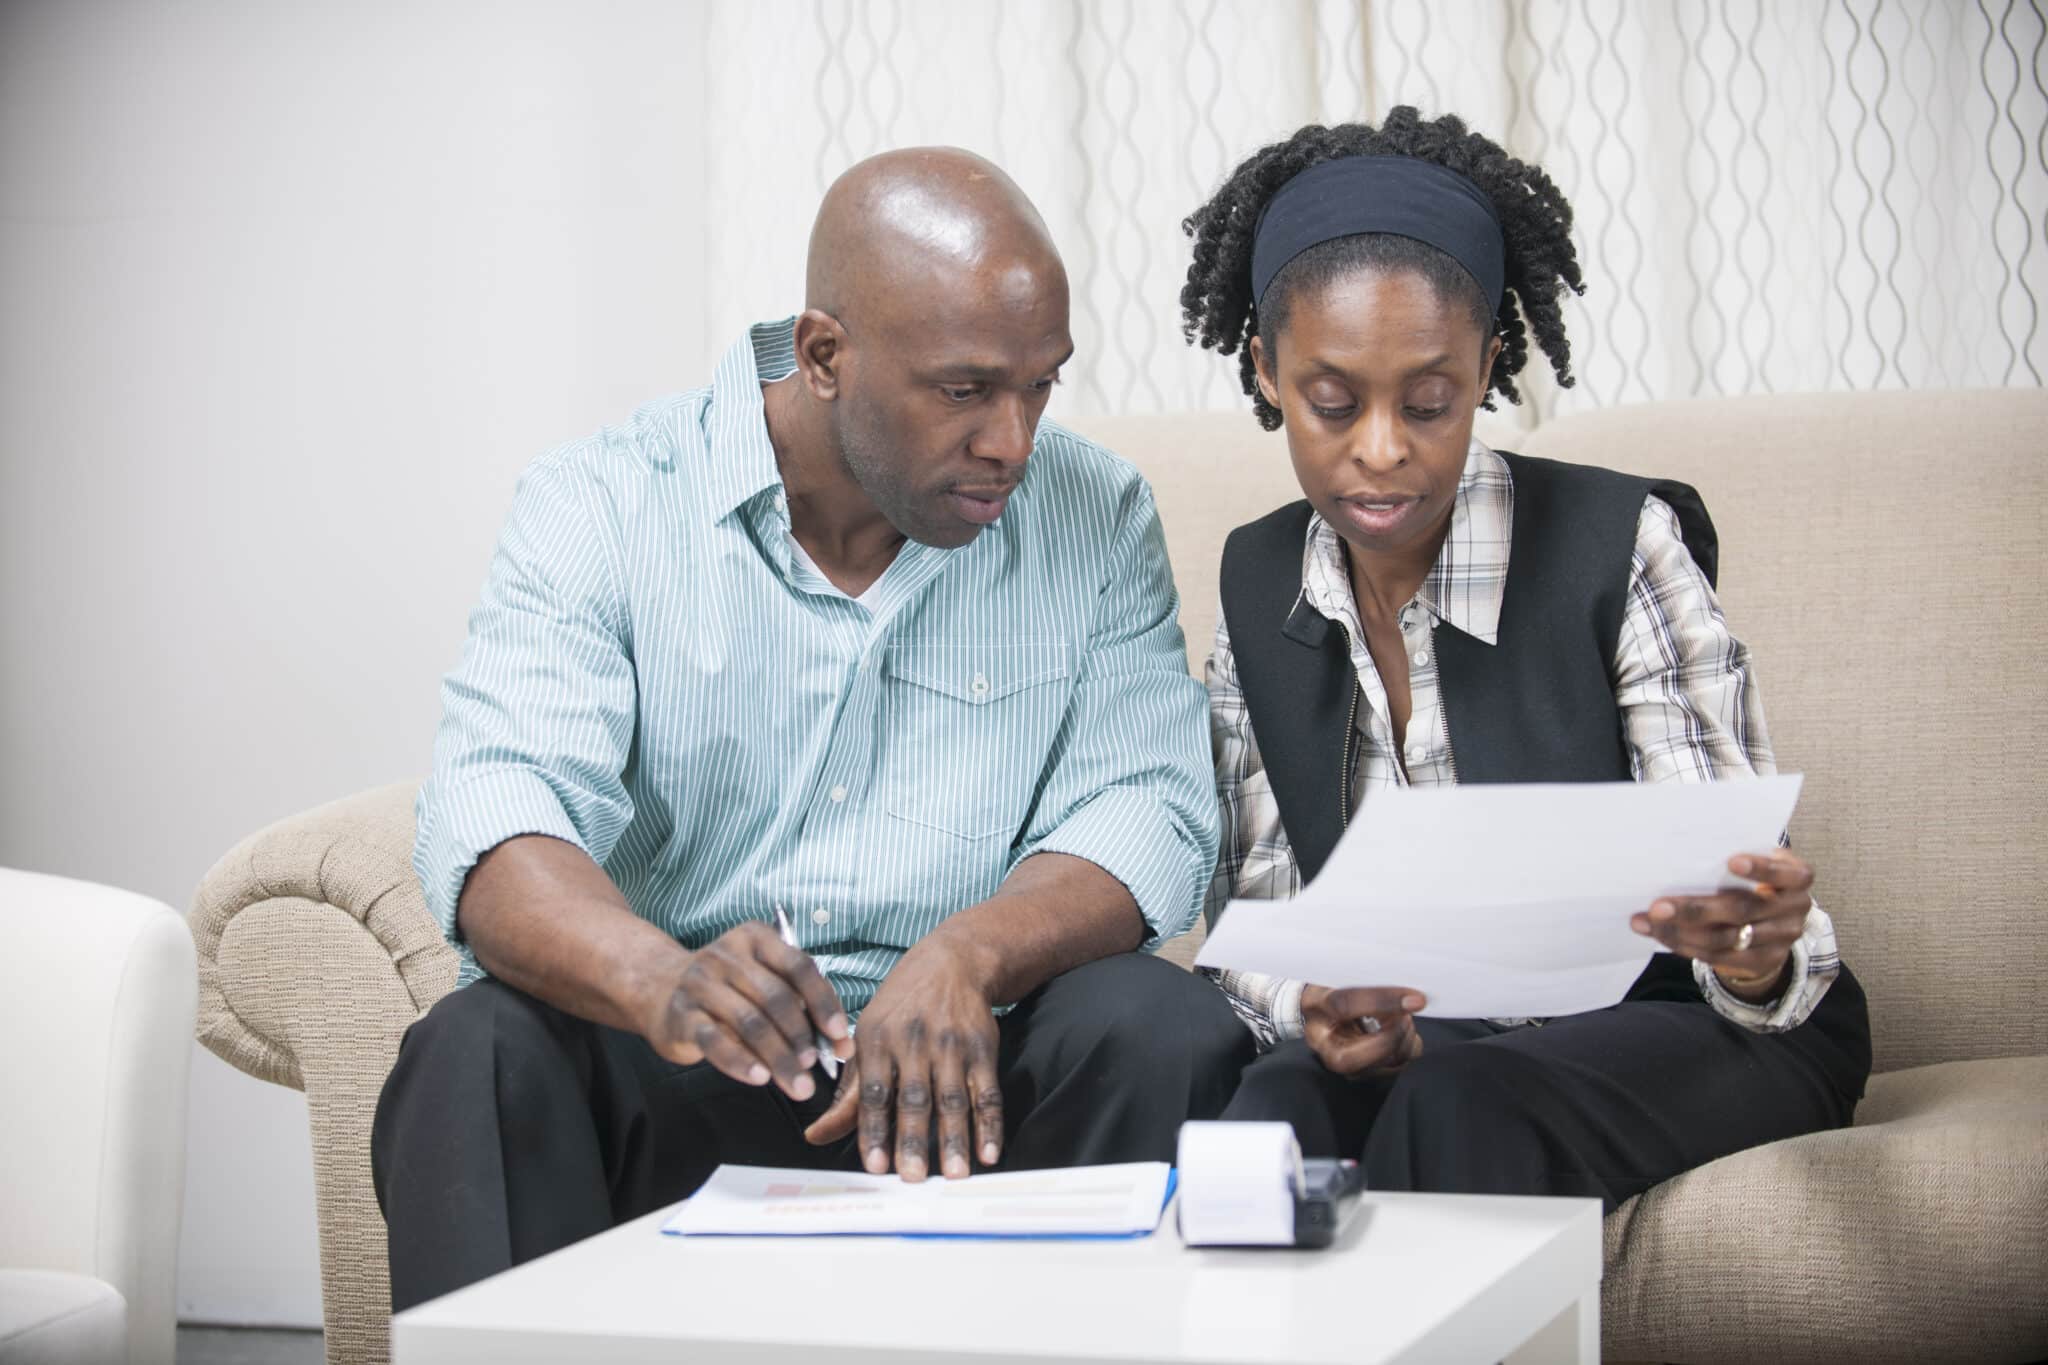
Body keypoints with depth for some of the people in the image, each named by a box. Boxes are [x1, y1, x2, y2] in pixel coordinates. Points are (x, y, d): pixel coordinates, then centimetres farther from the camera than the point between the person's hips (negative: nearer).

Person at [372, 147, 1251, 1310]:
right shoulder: (605, 507, -2)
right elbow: (496, 814, -16)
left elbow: (1149, 807, -4)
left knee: (1166, 1032, -25)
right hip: (660, 1082, -2)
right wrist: (663, 983, -39)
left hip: (958, 1080, 2)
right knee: (481, 1055, -30)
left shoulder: (1096, 519, 5)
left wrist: (970, 956, -27)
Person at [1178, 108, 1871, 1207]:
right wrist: (1318, 1012, -23)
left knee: (1456, 1107, -34)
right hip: (1414, 1043, 3)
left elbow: (1735, 900, -12)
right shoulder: (1258, 584, 2)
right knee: (1280, 1109, -31)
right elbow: (1255, 912, 1)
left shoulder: (1619, 543, -11)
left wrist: (1753, 956, -37)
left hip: (1666, 1032, -2)